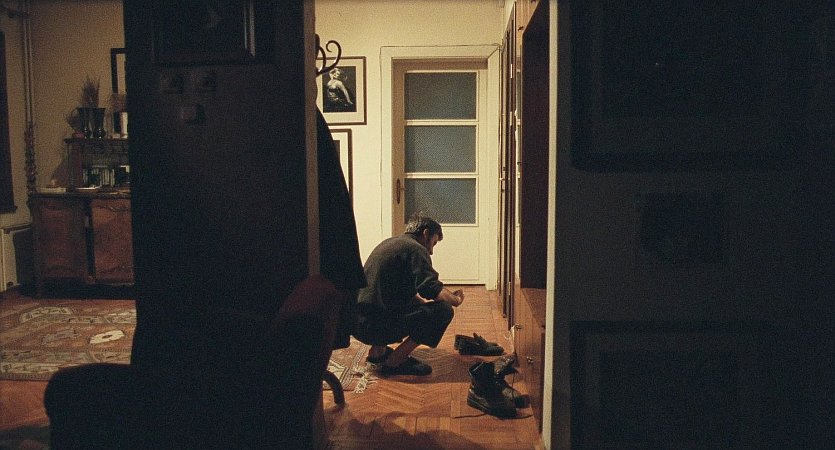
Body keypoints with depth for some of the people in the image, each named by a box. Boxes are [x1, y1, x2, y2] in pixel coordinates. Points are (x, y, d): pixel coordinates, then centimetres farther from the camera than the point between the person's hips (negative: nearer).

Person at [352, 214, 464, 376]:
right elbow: (431, 288, -18)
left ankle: (377, 351, 20)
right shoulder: (416, 249, -6)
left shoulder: (389, 243, 21)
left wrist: (422, 300, 31)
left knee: (415, 302, 32)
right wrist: (456, 299, 0)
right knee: (443, 310, -10)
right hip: (374, 325, -10)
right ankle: (395, 361, -6)